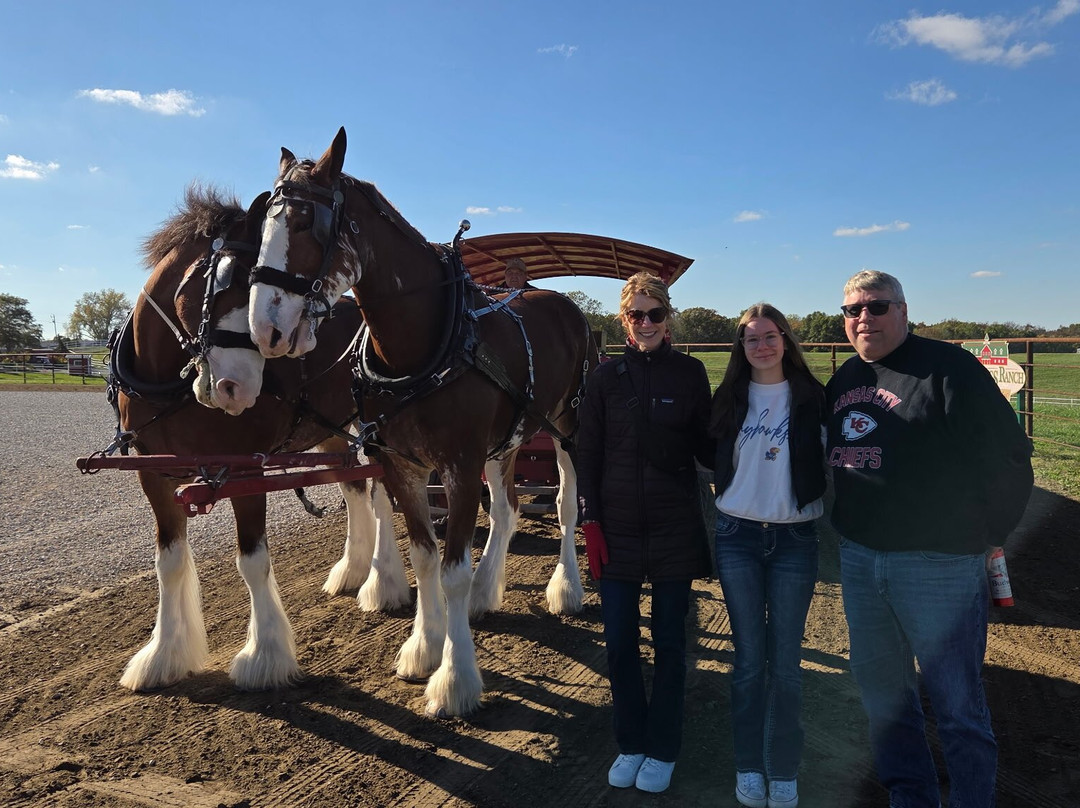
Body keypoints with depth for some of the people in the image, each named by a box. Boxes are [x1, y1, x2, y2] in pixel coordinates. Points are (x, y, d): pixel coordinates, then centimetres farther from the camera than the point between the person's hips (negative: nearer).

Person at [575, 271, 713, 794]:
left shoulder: (690, 373, -2)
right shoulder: (606, 377, 0)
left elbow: (706, 446, 3)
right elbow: (587, 454, 1)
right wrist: (590, 522, -4)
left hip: (674, 528, -1)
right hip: (617, 529, 1)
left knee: (668, 643, 11)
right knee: (619, 644, 9)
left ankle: (662, 750, 29)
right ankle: (630, 744, 30)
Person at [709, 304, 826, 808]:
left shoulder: (811, 397, -2)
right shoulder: (729, 398, 3)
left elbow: (829, 459, 2)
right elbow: (712, 455, 15)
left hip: (794, 539, -1)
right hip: (737, 538, 1)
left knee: (785, 662, 6)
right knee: (748, 659, 9)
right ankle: (748, 766, 23)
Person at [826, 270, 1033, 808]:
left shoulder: (948, 369, -10)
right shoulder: (843, 380, 10)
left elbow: (1009, 456, -10)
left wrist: (986, 535, -3)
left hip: (938, 563, -7)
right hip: (857, 558, 7)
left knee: (956, 703, 3)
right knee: (879, 686, 17)